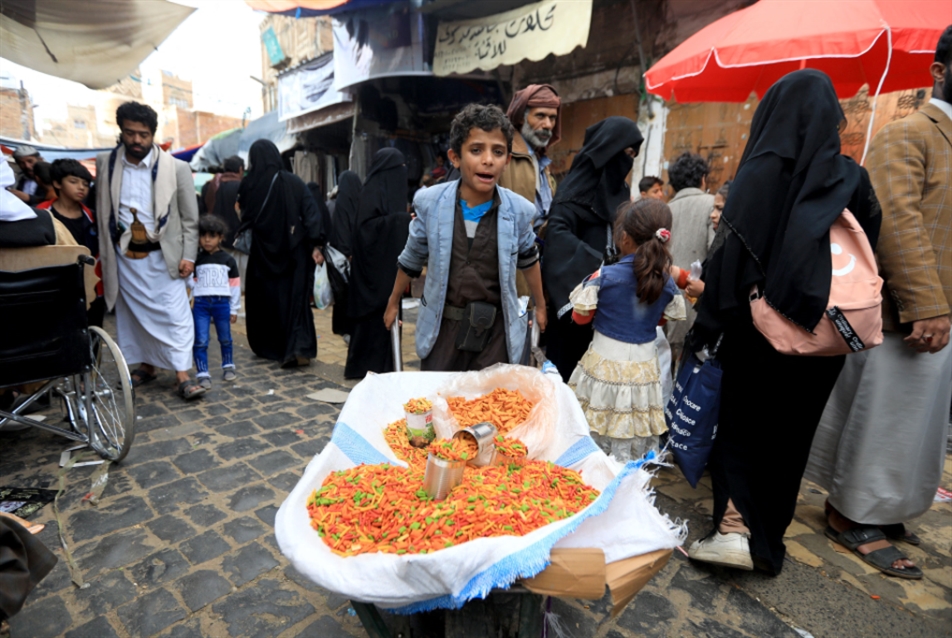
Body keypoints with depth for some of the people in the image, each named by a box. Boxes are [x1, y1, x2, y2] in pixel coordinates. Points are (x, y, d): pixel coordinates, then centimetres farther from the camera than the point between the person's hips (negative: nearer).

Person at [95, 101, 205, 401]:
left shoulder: (176, 168, -6)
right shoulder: (105, 163, 3)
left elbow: (190, 218, -3)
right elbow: (102, 211, 9)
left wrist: (188, 256, -9)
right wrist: (103, 253, 6)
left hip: (163, 255, -3)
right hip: (124, 255, 3)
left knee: (175, 315, -4)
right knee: (134, 314, 12)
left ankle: (183, 377, 0)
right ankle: (147, 365, 27)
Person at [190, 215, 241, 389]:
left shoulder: (228, 260, 4)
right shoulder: (196, 260, 8)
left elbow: (235, 285, 5)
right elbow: (191, 283, 12)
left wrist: (234, 309, 3)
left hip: (222, 303, 0)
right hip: (201, 303, 1)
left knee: (225, 338, 12)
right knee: (200, 341, -4)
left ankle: (228, 366, 30)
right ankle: (203, 374, 1)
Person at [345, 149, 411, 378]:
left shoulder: (390, 189, 15)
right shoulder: (372, 191, -12)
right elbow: (367, 225, -20)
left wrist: (406, 218, 7)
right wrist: (401, 219, -21)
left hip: (388, 261, 9)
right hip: (376, 261, -9)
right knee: (377, 312, -4)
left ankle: (383, 361, 19)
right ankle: (371, 364, 6)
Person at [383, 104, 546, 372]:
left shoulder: (519, 210, -7)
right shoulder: (430, 202, -8)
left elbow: (528, 260, 12)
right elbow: (411, 259, 8)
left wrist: (541, 306, 22)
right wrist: (393, 303, 19)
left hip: (496, 330, 0)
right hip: (442, 326, 1)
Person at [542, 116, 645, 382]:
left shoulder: (619, 189, 14)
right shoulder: (579, 183, -9)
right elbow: (557, 230, -24)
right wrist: (595, 264, -32)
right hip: (577, 288, -7)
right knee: (570, 356, 2)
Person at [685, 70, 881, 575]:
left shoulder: (763, 171, -11)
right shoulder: (852, 178, 3)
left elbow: (731, 253, -15)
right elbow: (869, 255, 5)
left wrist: (704, 329, -12)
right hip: (823, 335, 5)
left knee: (742, 421, 12)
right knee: (792, 430, 17)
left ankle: (736, 526, 4)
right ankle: (768, 540, 30)